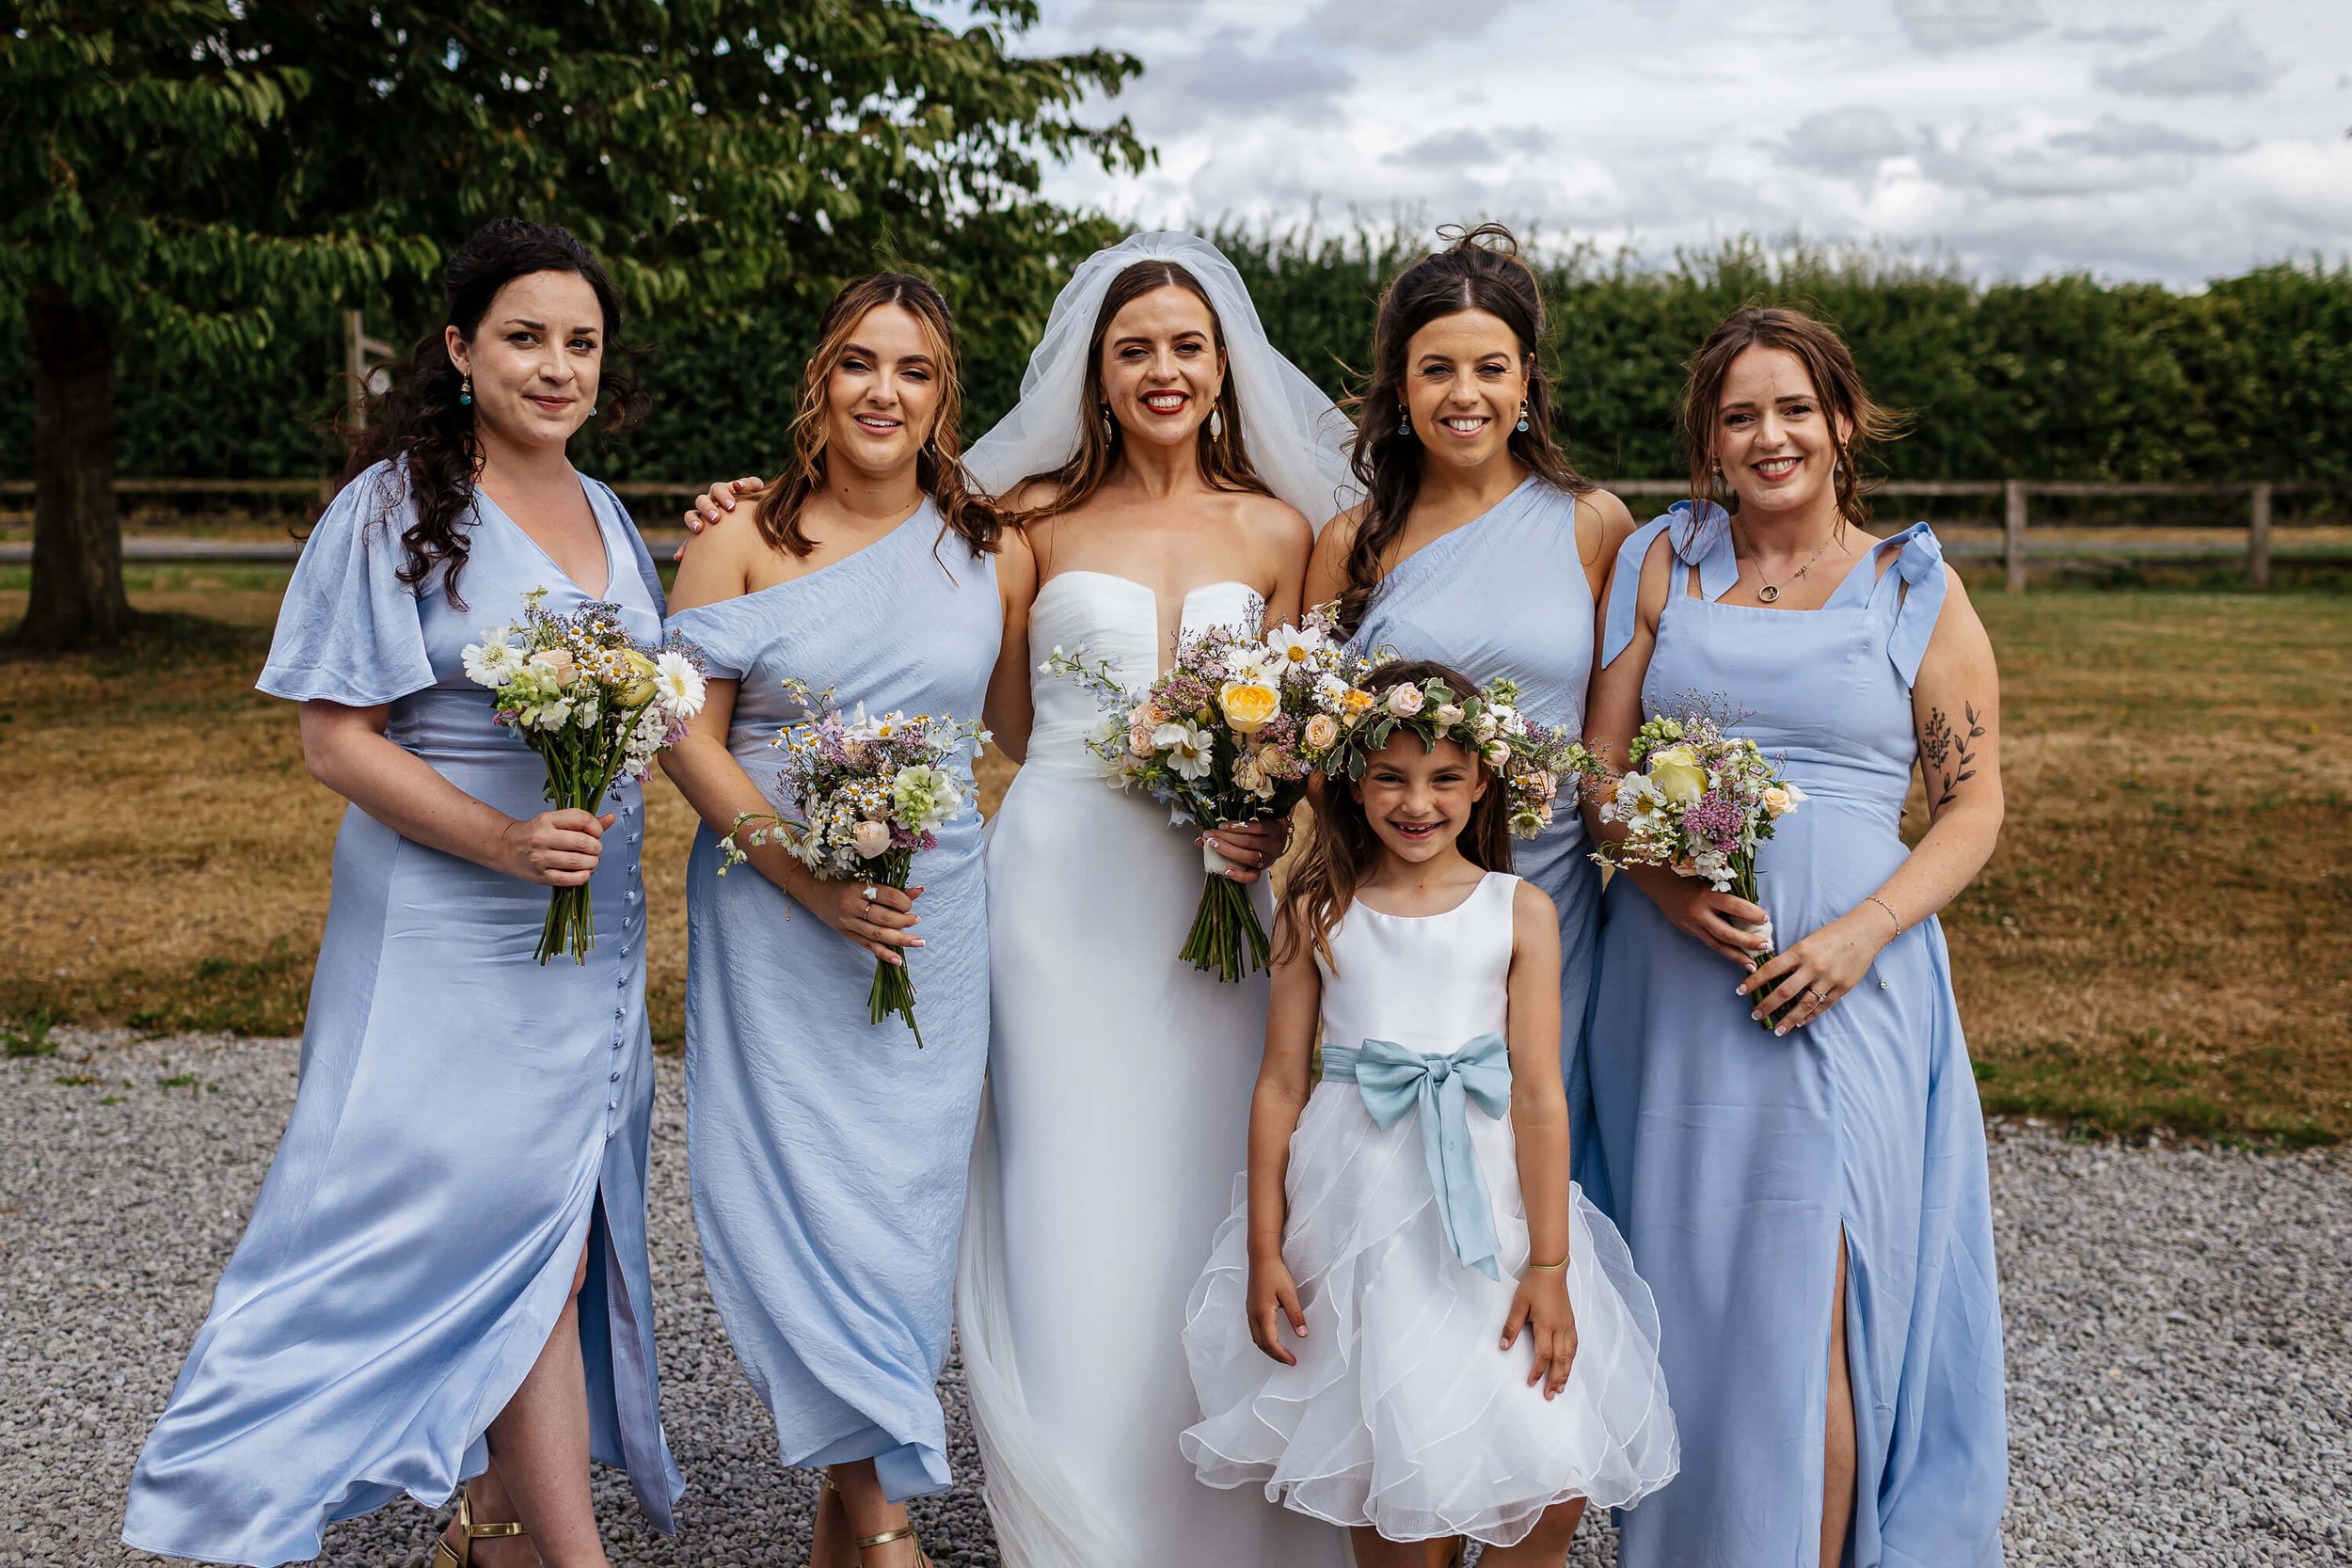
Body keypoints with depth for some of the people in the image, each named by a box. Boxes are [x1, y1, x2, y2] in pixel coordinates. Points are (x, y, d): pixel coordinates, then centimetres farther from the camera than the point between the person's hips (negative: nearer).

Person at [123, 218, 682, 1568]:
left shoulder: (606, 515, 12)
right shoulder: (397, 509, -8)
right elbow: (336, 740, -11)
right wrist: (502, 841, -23)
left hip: (590, 928, 7)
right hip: (455, 937, -6)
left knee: (547, 1240, 12)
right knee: (529, 1240, -4)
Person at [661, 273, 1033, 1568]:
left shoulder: (995, 554, 6)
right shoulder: (744, 539, 0)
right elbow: (687, 736, -5)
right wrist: (812, 880, -15)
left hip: (934, 918, 2)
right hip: (770, 915, -1)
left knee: (902, 1193, 4)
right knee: (793, 1183, -2)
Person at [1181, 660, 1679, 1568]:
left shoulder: (1521, 911, -1)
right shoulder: (1317, 911, 2)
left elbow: (1539, 1093, -4)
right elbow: (1281, 1083, 3)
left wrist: (1549, 1267, -6)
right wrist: (1264, 1250, 2)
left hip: (1487, 1204, 0)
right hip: (1355, 1203, 0)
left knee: (1559, 1478, -4)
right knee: (1377, 1461, 8)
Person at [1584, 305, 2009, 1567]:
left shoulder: (1918, 592, 4)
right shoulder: (1661, 564, 8)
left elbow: (1973, 807, 4)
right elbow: (1598, 766, 6)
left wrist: (1860, 936, -11)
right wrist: (1664, 881, -13)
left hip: (1844, 983, -2)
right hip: (1669, 976, 2)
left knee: (1805, 1305, -5)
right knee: (1684, 1289, 8)